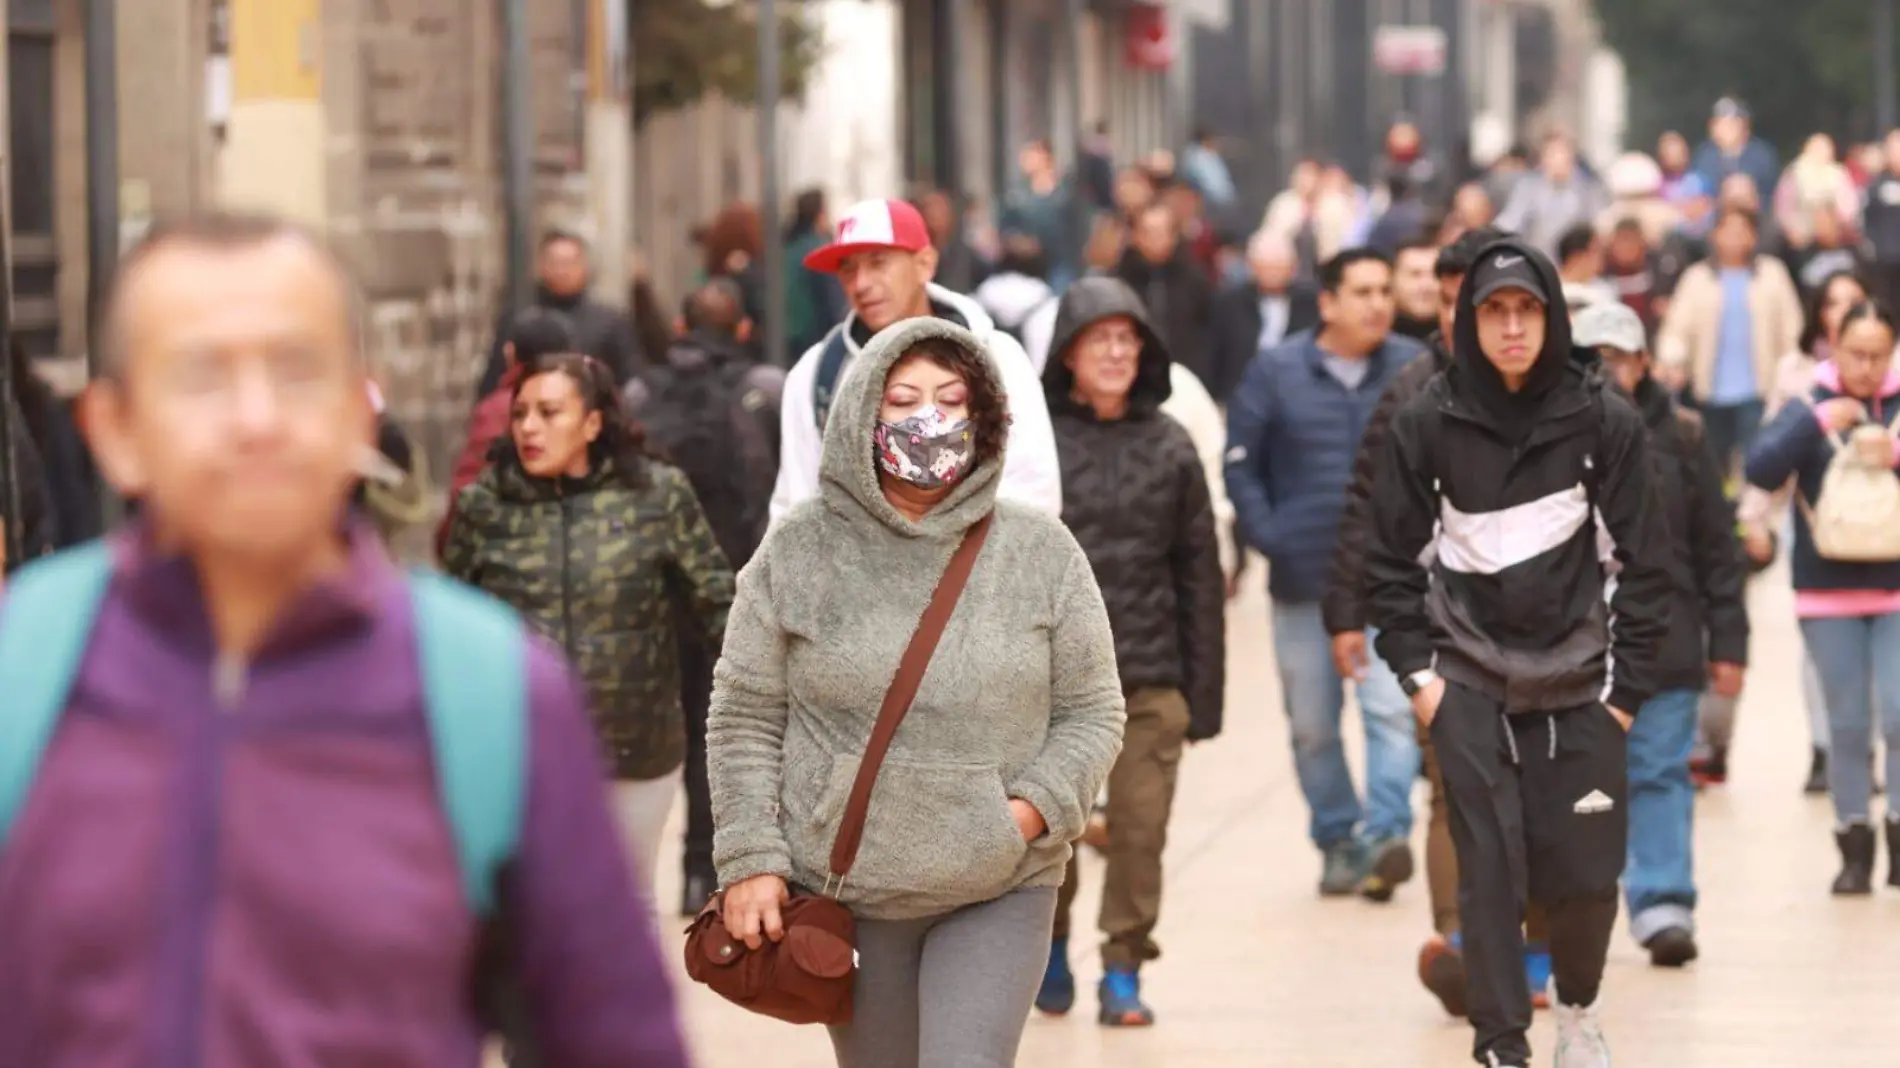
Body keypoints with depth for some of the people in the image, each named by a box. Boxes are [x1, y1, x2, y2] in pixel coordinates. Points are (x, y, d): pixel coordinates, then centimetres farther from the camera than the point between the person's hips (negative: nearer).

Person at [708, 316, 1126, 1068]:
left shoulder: (1041, 553, -1)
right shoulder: (800, 553, -2)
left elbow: (1092, 714, 4)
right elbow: (745, 718, 2)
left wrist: (1038, 806, -13)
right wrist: (750, 860, -5)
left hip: (1001, 892, -1)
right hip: (846, 890, 1)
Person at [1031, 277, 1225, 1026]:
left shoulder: (1169, 446, 5)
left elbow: (1200, 575, 7)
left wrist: (1203, 695, 4)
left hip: (1150, 681, 1)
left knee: (1141, 831, -2)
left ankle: (1124, 971, 11)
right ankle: (1050, 948, 29)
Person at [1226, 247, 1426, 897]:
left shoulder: (1415, 370, 1)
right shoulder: (1276, 373, 1)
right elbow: (1241, 465, 4)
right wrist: (1268, 536, -5)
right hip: (1304, 580, 1)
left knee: (1392, 708, -16)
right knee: (1312, 724, 8)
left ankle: (1386, 834, -19)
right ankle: (1337, 841, 21)